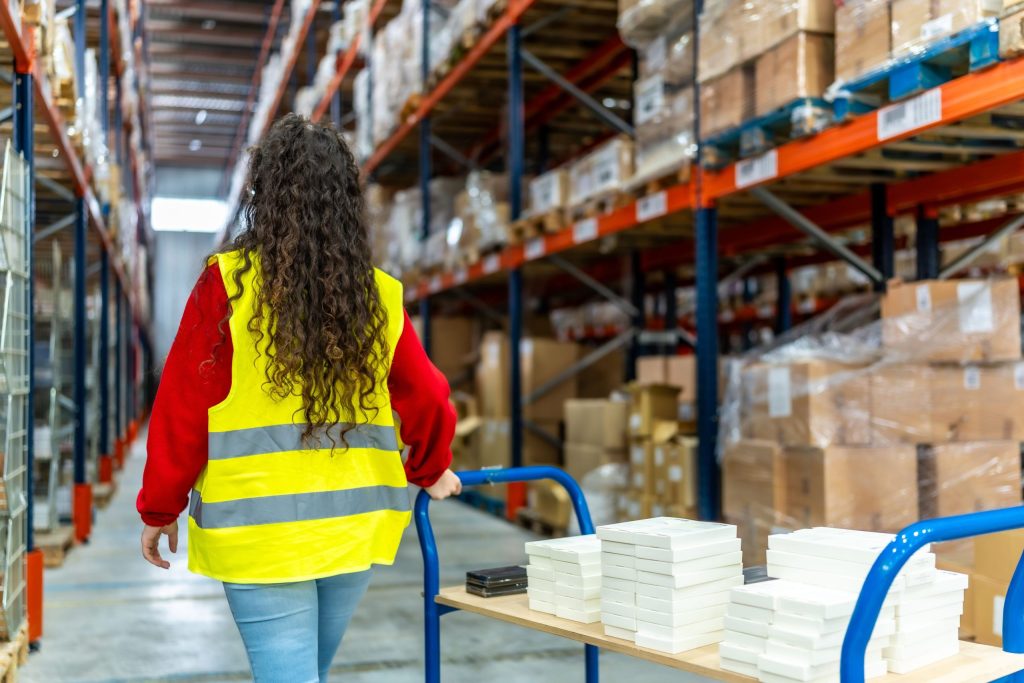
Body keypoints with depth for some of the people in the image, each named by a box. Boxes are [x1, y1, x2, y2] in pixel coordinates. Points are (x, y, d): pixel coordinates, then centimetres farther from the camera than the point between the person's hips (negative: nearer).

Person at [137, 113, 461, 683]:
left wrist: (160, 510, 7)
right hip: (354, 525, 4)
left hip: (260, 529, -4)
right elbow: (428, 398, 8)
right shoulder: (380, 295, 0)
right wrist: (430, 471, 27)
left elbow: (181, 410, -6)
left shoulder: (228, 284, -9)